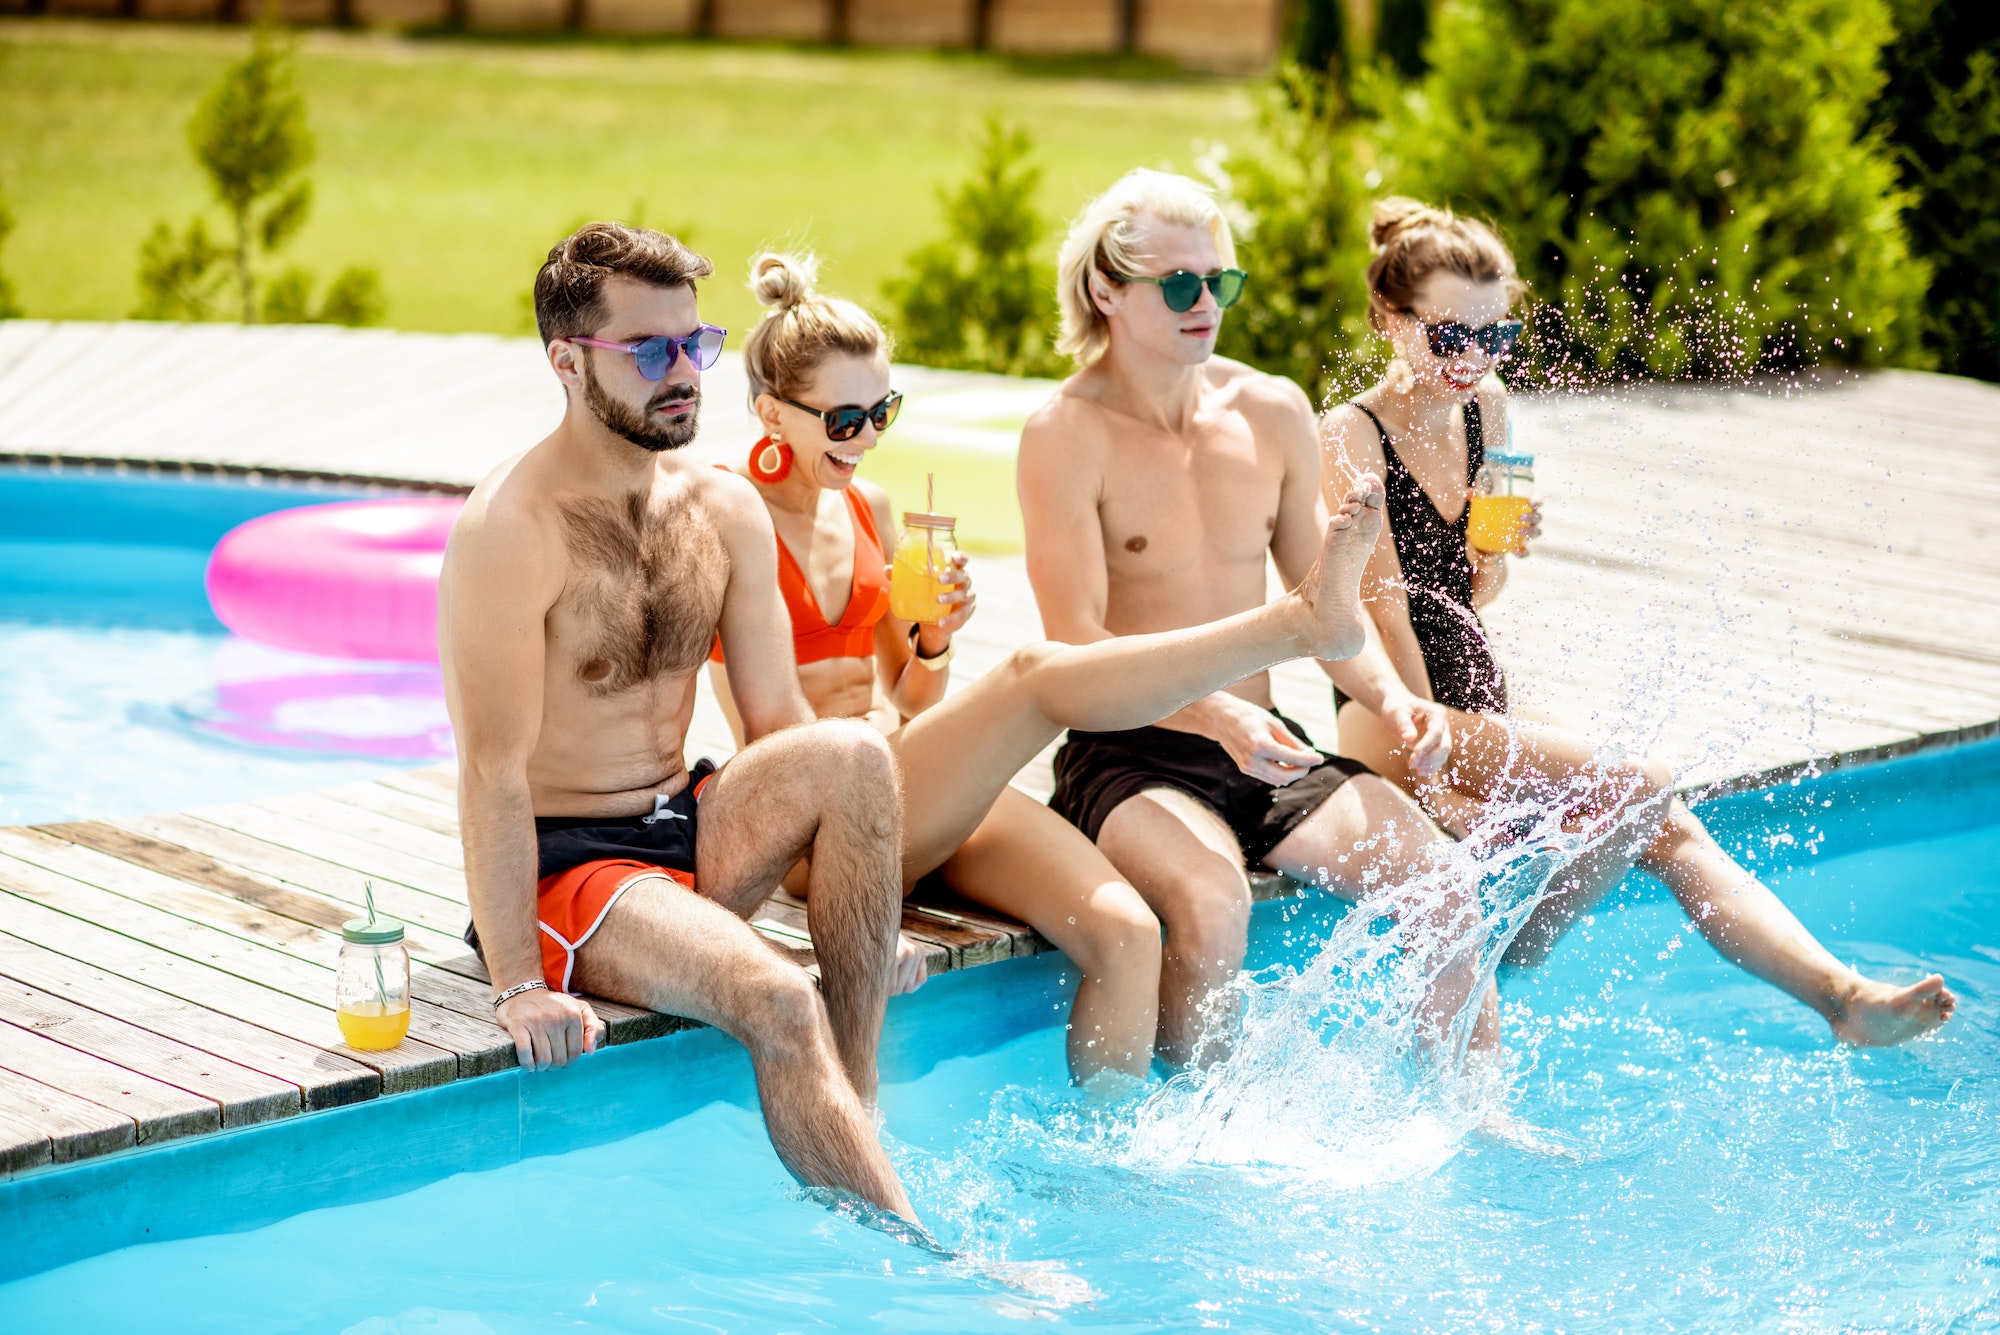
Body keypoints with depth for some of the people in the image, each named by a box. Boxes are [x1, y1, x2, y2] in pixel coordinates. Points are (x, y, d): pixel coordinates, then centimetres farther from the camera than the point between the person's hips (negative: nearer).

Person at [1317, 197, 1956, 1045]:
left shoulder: (1485, 409, 11)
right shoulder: (1352, 436, -10)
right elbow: (1384, 609, -15)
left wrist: (1500, 551, -6)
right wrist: (1436, 766, -20)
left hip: (1482, 711, 7)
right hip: (1393, 724, -6)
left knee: (1667, 830, -15)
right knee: (1638, 785, -23)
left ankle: (1842, 993, -27)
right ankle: (1510, 957, -6)